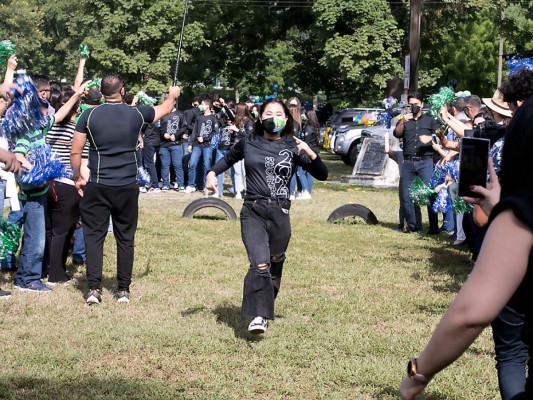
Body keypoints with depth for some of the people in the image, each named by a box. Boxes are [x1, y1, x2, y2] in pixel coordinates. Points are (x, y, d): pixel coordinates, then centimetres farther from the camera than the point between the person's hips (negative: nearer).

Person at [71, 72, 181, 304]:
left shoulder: (90, 116, -3)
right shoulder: (136, 114, 0)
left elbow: (75, 152, -1)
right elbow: (165, 109, 21)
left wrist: (77, 178, 14)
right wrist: (172, 96, 43)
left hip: (97, 187, -1)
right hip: (127, 187, 1)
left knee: (94, 235, 5)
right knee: (125, 238, 10)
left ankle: (94, 288, -2)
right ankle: (123, 290, 13)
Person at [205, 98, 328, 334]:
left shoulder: (292, 147, 5)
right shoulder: (249, 143, 7)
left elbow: (322, 175, 4)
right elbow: (229, 159, 28)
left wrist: (309, 152, -11)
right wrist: (212, 172, 11)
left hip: (280, 213, 1)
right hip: (253, 212, -1)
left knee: (275, 266, 13)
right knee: (260, 264, -20)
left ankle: (266, 309, 35)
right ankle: (258, 316, -18)